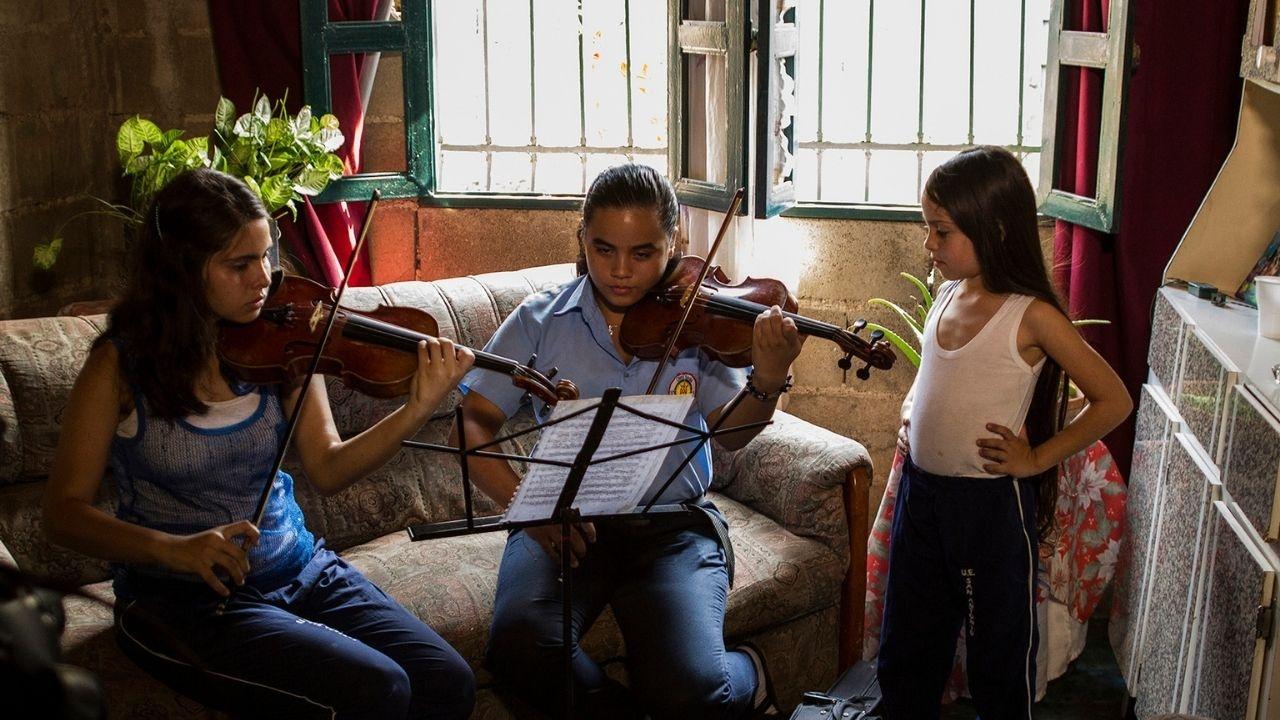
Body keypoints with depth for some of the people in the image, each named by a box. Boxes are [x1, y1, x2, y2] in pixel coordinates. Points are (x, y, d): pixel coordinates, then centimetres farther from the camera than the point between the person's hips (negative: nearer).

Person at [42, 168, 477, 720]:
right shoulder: (120, 366, -9)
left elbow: (326, 469, -4)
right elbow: (64, 513, -8)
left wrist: (418, 409, -19)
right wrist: (173, 548, -26)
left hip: (300, 569, 4)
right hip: (180, 598, -4)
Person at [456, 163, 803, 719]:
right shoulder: (540, 323, 2)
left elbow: (730, 434, -9)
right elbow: (473, 424, -1)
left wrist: (767, 382, -30)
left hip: (673, 526, -1)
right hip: (565, 522, 1)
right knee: (519, 648, -29)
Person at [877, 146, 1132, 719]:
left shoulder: (1032, 317, -16)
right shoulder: (948, 294, 4)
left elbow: (1114, 401, -13)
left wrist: (1038, 459, -12)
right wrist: (911, 411, 7)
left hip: (991, 501, -6)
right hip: (921, 490, 6)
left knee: (998, 655, 11)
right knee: (904, 653, 17)